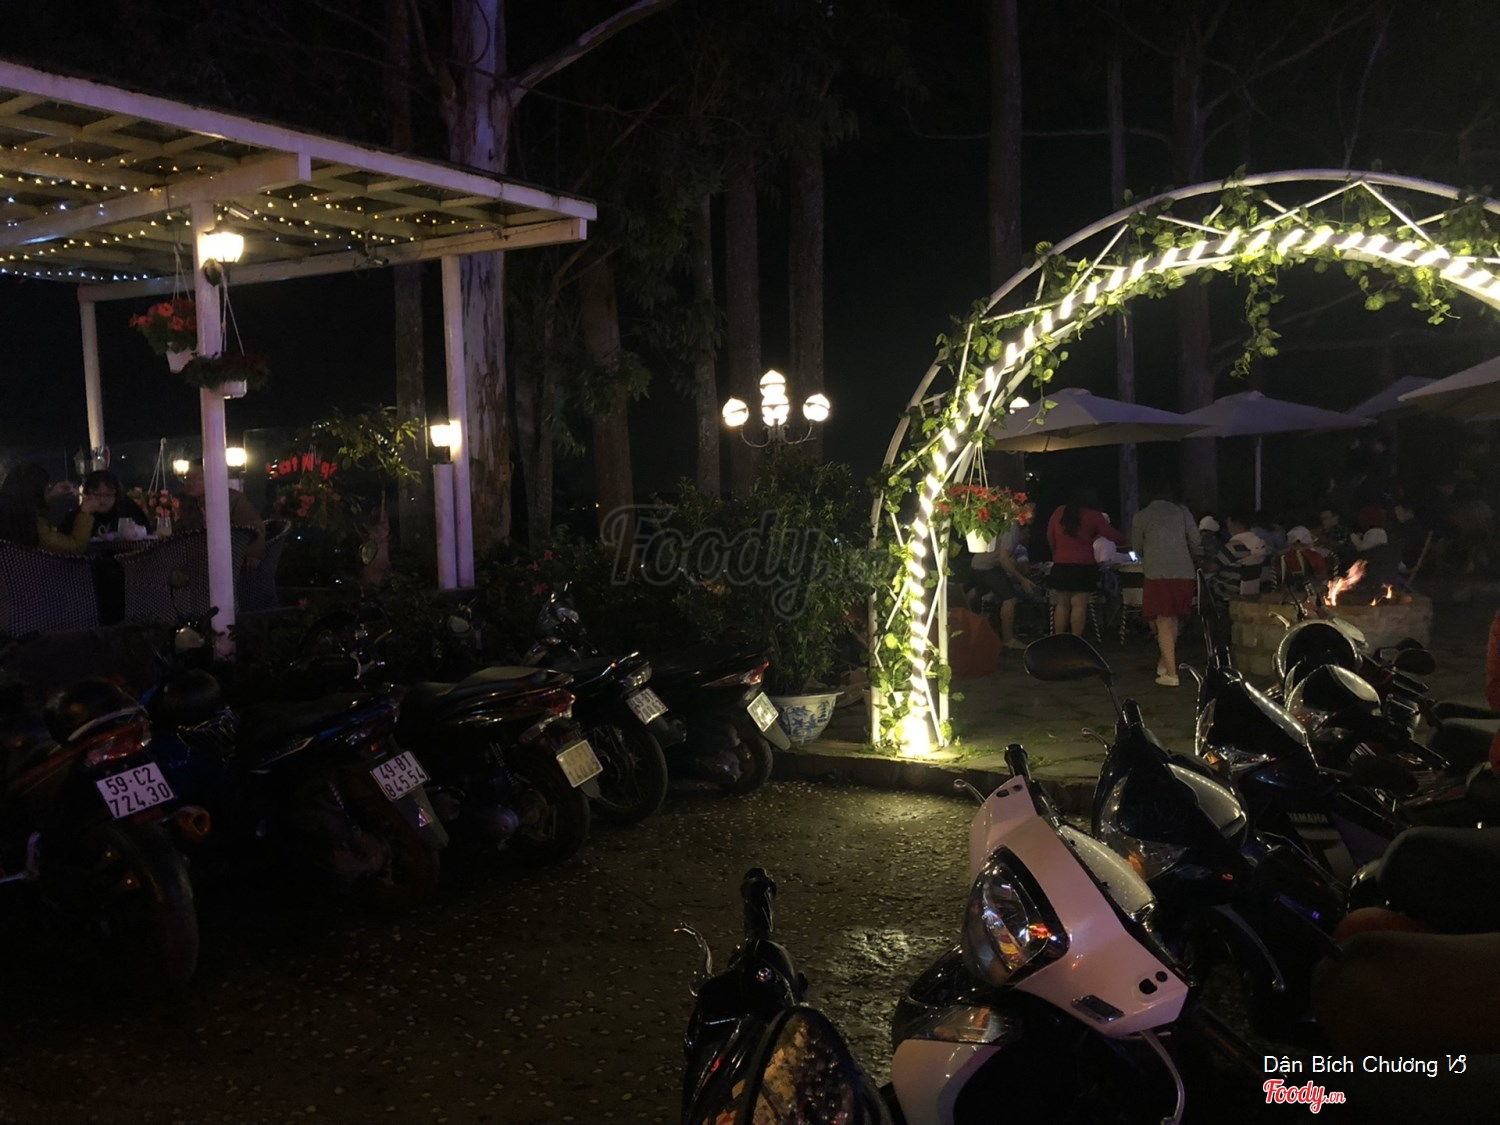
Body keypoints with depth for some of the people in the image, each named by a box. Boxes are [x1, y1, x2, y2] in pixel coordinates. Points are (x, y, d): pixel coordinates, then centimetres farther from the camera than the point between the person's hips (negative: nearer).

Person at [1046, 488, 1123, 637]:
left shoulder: (1059, 513, 8)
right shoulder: (1093, 516, -3)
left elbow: (1050, 538, 15)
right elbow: (1113, 536, 2)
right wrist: (1126, 536, 21)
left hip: (1060, 565, 4)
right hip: (1083, 567, -4)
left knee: (1062, 604, 10)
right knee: (1079, 604, -4)